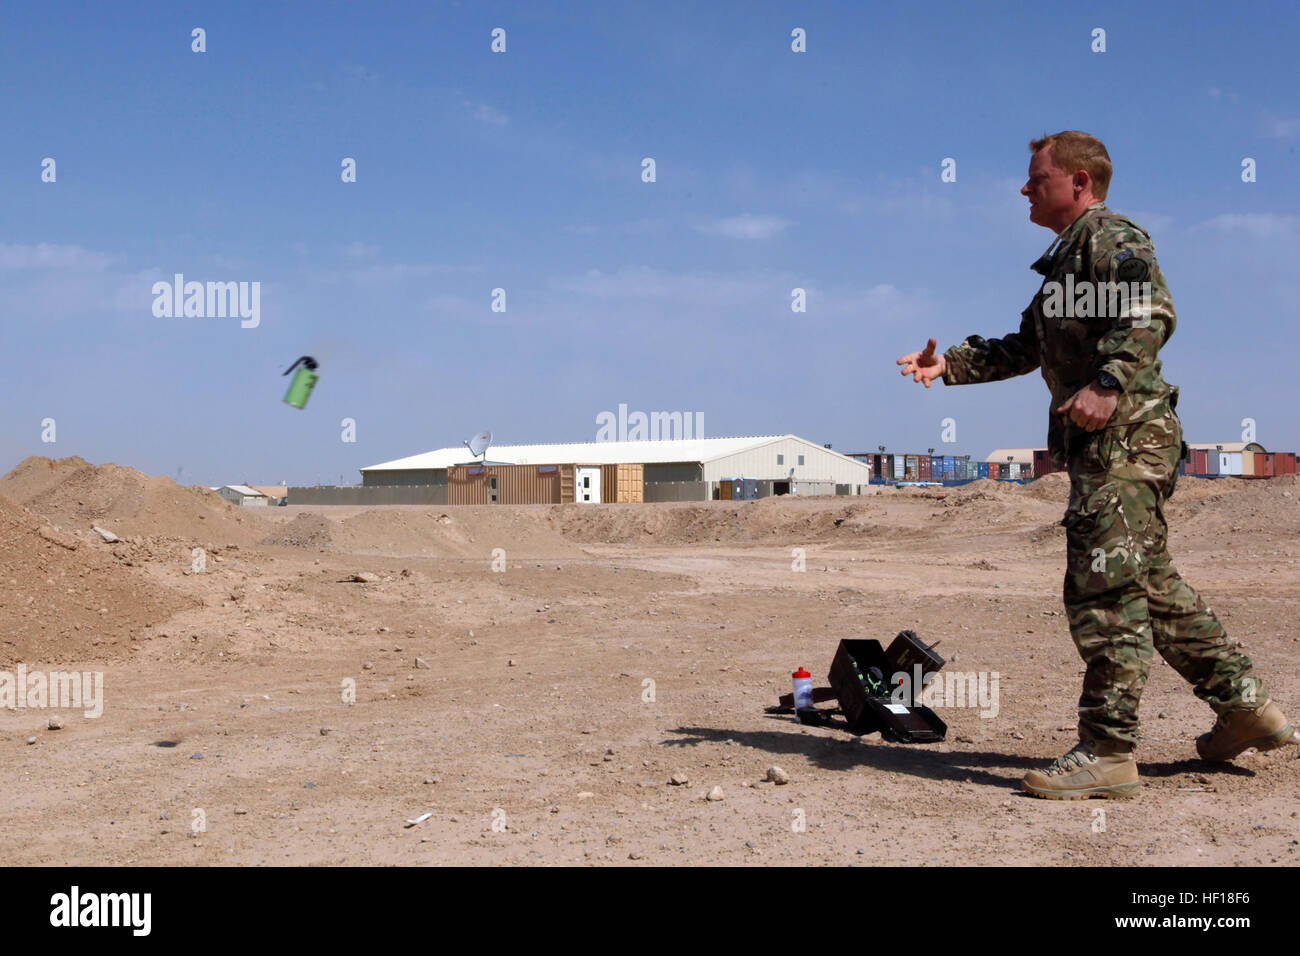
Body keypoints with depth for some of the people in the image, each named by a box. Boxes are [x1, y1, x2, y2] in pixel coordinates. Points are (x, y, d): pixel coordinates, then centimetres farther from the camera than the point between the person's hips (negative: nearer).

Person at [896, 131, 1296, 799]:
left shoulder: (1110, 236, -6)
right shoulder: (1067, 257, 25)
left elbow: (1151, 312, -23)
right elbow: (1025, 348, 28)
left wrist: (1108, 381, -36)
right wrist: (948, 365, 18)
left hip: (1126, 435, -11)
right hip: (1108, 443, 11)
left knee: (1105, 590, -10)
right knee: (1150, 586, 16)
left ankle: (1107, 751, -6)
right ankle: (1245, 706, 24)